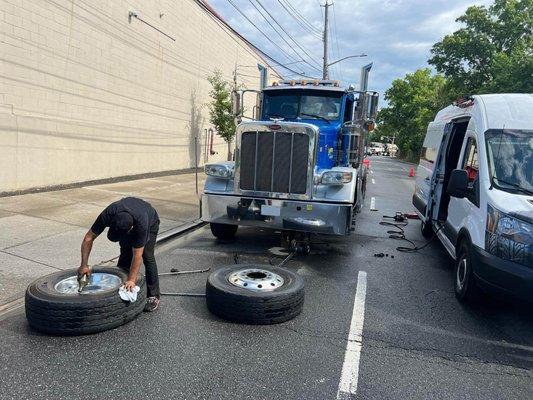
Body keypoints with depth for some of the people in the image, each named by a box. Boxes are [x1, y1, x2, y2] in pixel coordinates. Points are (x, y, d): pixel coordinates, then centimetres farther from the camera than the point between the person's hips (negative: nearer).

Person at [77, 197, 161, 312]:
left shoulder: (142, 224, -46)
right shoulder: (107, 215, -38)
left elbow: (137, 256, -37)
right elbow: (88, 238, -26)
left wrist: (131, 280, -36)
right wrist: (84, 265, -28)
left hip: (150, 221, -4)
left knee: (147, 256, -13)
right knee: (125, 255, -5)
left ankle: (153, 296, -4)